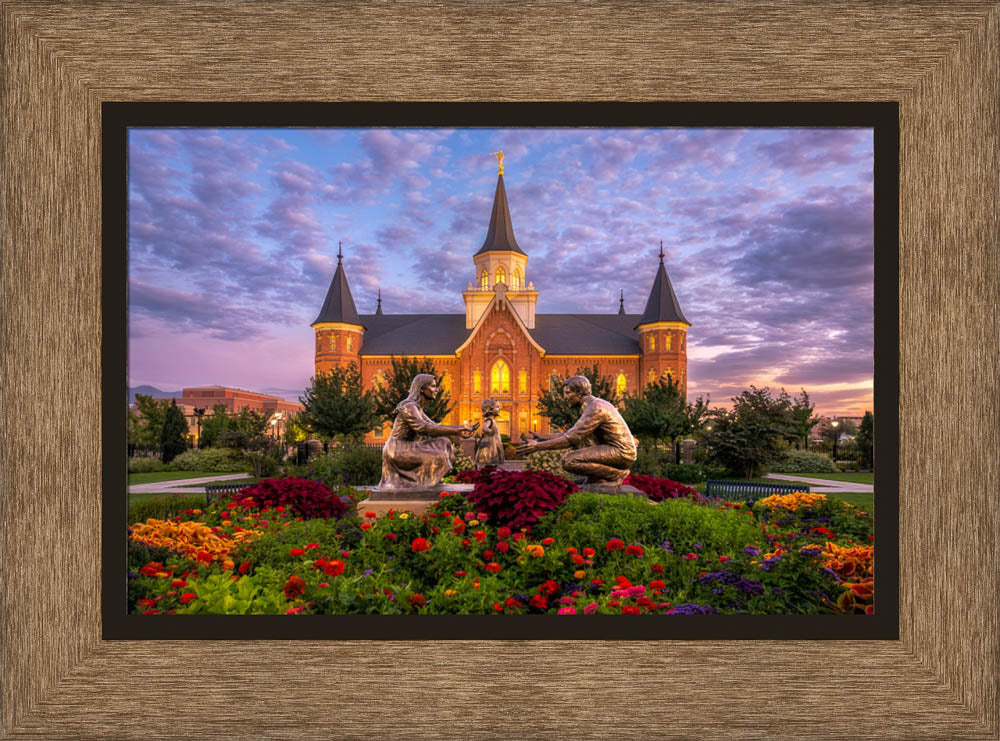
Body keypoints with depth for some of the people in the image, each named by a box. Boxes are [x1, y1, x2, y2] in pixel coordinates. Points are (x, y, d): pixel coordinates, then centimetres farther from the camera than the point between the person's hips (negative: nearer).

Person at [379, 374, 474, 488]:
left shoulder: (417, 408, 13)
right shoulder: (408, 407, -17)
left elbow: (434, 427, 11)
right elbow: (424, 429, -26)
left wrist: (459, 428, -2)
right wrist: (456, 431, -25)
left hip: (406, 449, 9)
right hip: (398, 451, -9)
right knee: (436, 458, -20)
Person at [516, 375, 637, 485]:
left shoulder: (595, 408, -18)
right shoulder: (593, 405, 14)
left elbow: (571, 439, -22)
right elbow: (571, 433, 20)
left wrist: (538, 446, -18)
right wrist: (543, 437, 14)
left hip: (621, 453, -10)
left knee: (568, 461, -16)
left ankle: (616, 474, -6)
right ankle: (596, 477, 8)